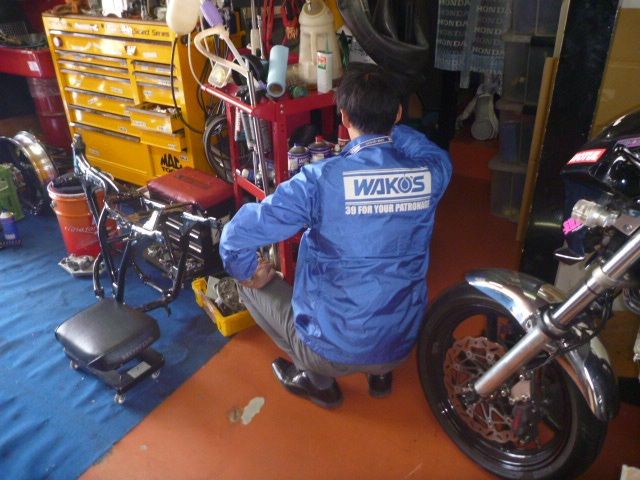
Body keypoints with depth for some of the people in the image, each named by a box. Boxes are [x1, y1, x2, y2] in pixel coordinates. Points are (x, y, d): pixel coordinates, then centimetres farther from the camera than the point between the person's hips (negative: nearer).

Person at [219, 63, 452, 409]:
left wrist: (247, 273, 1)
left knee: (252, 284, 17)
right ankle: (379, 371, 25)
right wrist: (388, 124, 10)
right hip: (401, 344, 5)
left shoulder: (321, 179, -23)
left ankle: (318, 379, 19)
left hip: (332, 349, -4)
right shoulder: (432, 173, -11)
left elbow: (236, 236, -19)